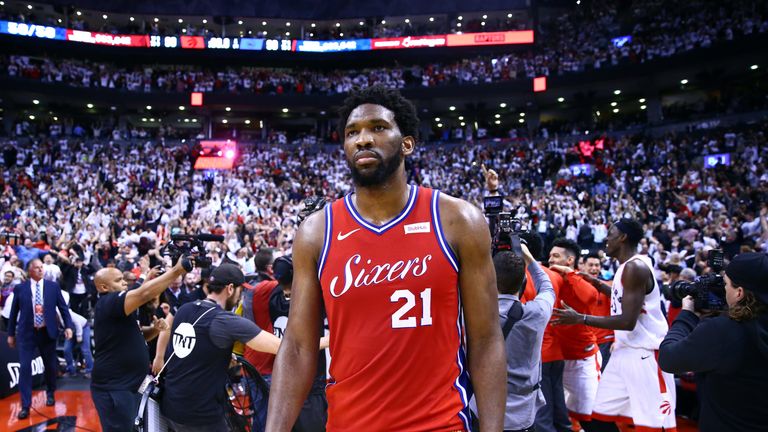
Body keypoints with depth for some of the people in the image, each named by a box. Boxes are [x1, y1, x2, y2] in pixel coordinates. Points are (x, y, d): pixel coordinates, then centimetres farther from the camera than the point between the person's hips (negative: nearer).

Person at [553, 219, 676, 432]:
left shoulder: (635, 267, -18)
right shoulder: (628, 267, 12)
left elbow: (628, 321, -24)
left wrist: (580, 318, -20)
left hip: (646, 354, -10)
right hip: (625, 351, 10)